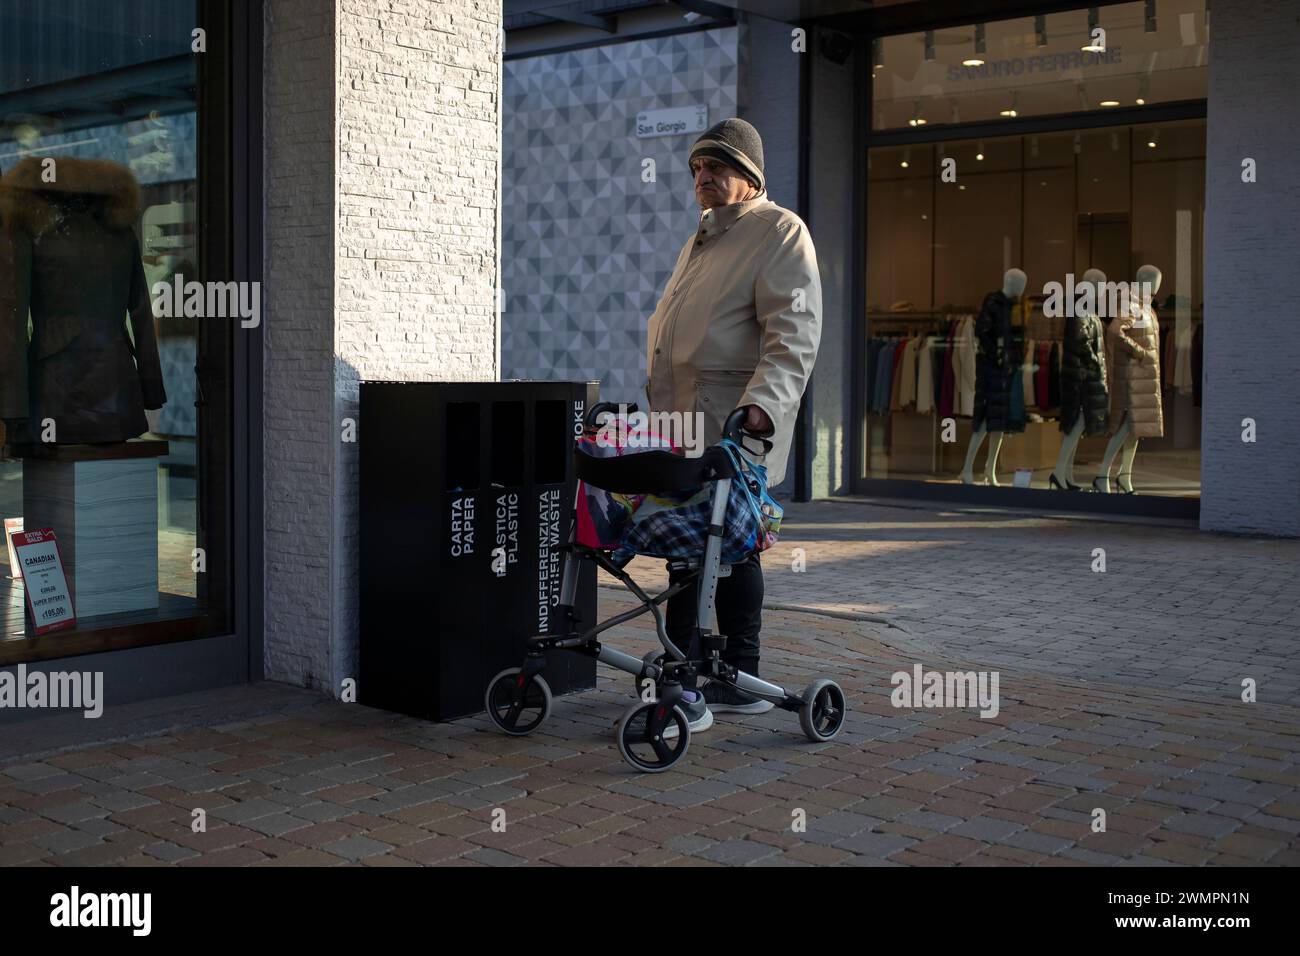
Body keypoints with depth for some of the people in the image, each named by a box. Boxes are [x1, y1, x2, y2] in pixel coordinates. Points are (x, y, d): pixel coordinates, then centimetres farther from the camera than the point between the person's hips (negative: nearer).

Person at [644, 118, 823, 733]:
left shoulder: (780, 233, -5)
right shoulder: (702, 238, 25)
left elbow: (794, 335, -18)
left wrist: (765, 403, -31)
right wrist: (661, 404, 24)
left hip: (732, 428, -9)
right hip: (687, 425, 9)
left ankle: (686, 689, -3)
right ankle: (737, 682, 20)